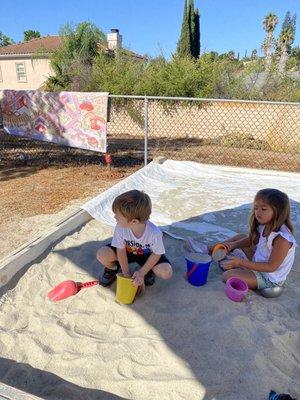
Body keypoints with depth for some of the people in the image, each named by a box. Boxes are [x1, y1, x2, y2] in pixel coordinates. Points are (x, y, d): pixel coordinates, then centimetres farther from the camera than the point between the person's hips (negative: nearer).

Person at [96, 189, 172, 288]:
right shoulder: (120, 228, -31)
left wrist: (141, 273, -19)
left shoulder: (154, 233, -37)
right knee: (102, 254, -24)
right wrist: (126, 273, -13)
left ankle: (148, 270, 11)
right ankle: (112, 269, 11)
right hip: (127, 251, 2)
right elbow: (121, 250, -16)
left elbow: (157, 254, -19)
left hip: (146, 254, -1)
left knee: (166, 272, -24)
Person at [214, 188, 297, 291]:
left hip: (269, 278, -8)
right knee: (240, 237, 14)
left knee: (228, 276, -23)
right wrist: (233, 245, -9)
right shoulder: (265, 226, -8)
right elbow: (252, 240, 8)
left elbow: (271, 267, -28)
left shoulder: (282, 238, -33)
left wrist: (241, 262, -32)